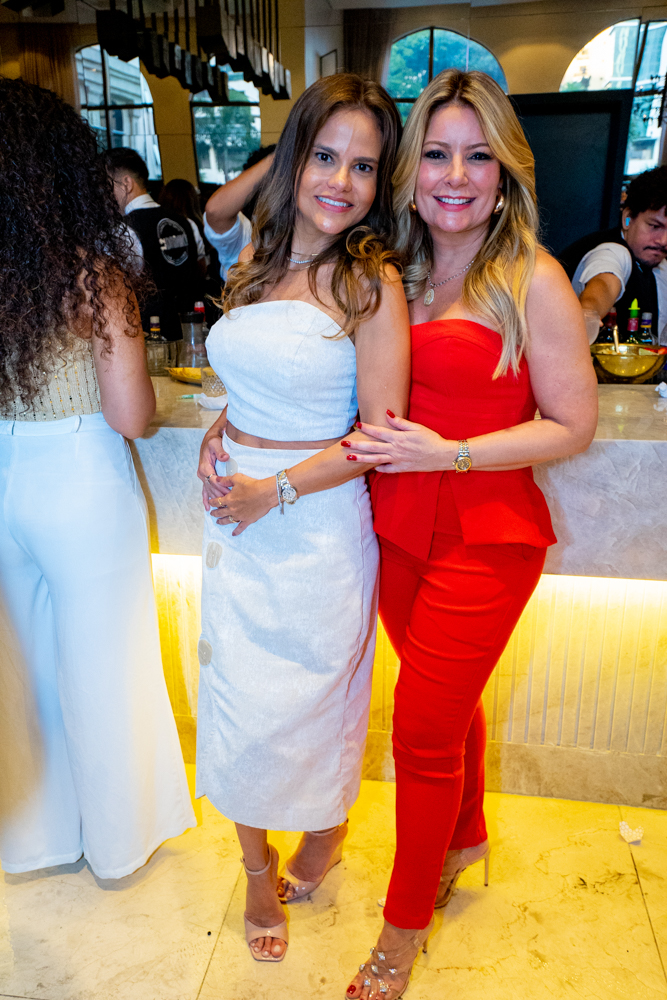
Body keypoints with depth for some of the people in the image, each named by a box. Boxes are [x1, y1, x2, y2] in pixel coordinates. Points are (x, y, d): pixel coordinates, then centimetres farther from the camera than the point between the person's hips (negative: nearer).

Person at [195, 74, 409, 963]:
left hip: (318, 523, -5)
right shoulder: (257, 265, 8)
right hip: (237, 515, 6)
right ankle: (259, 868, 39)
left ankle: (325, 833, 45)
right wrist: (221, 434, 1)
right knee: (237, 695, 13)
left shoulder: (372, 283, -11)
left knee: (308, 696, 12)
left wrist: (276, 490, -14)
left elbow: (379, 434, -14)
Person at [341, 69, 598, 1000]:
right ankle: (467, 836, 49)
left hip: (485, 537, -5)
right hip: (401, 528, 5)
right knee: (451, 703, 21)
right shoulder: (400, 272, 6)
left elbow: (573, 427, -10)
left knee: (423, 731, 4)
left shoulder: (533, 280, -10)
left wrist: (450, 452, -18)